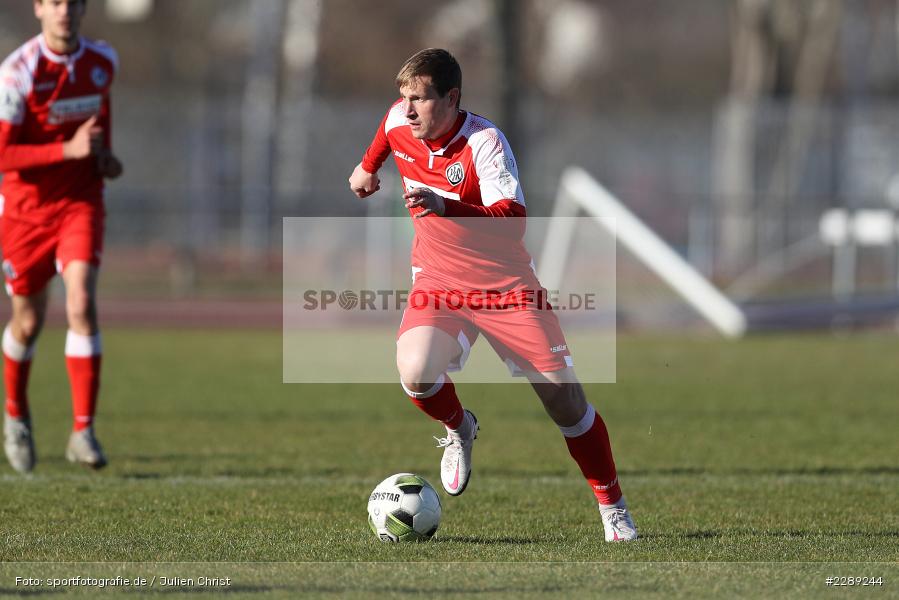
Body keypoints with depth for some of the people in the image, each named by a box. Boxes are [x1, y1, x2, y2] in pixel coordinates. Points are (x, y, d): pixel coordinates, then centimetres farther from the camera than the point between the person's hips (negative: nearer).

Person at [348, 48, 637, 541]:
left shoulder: (484, 142, -25)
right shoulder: (398, 122, -8)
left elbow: (514, 221, -37)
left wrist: (444, 207, -49)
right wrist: (368, 165, 32)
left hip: (506, 285, -3)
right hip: (438, 282, 3)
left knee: (564, 399, -4)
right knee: (416, 374, -25)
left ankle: (613, 509, 13)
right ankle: (458, 429, 9)